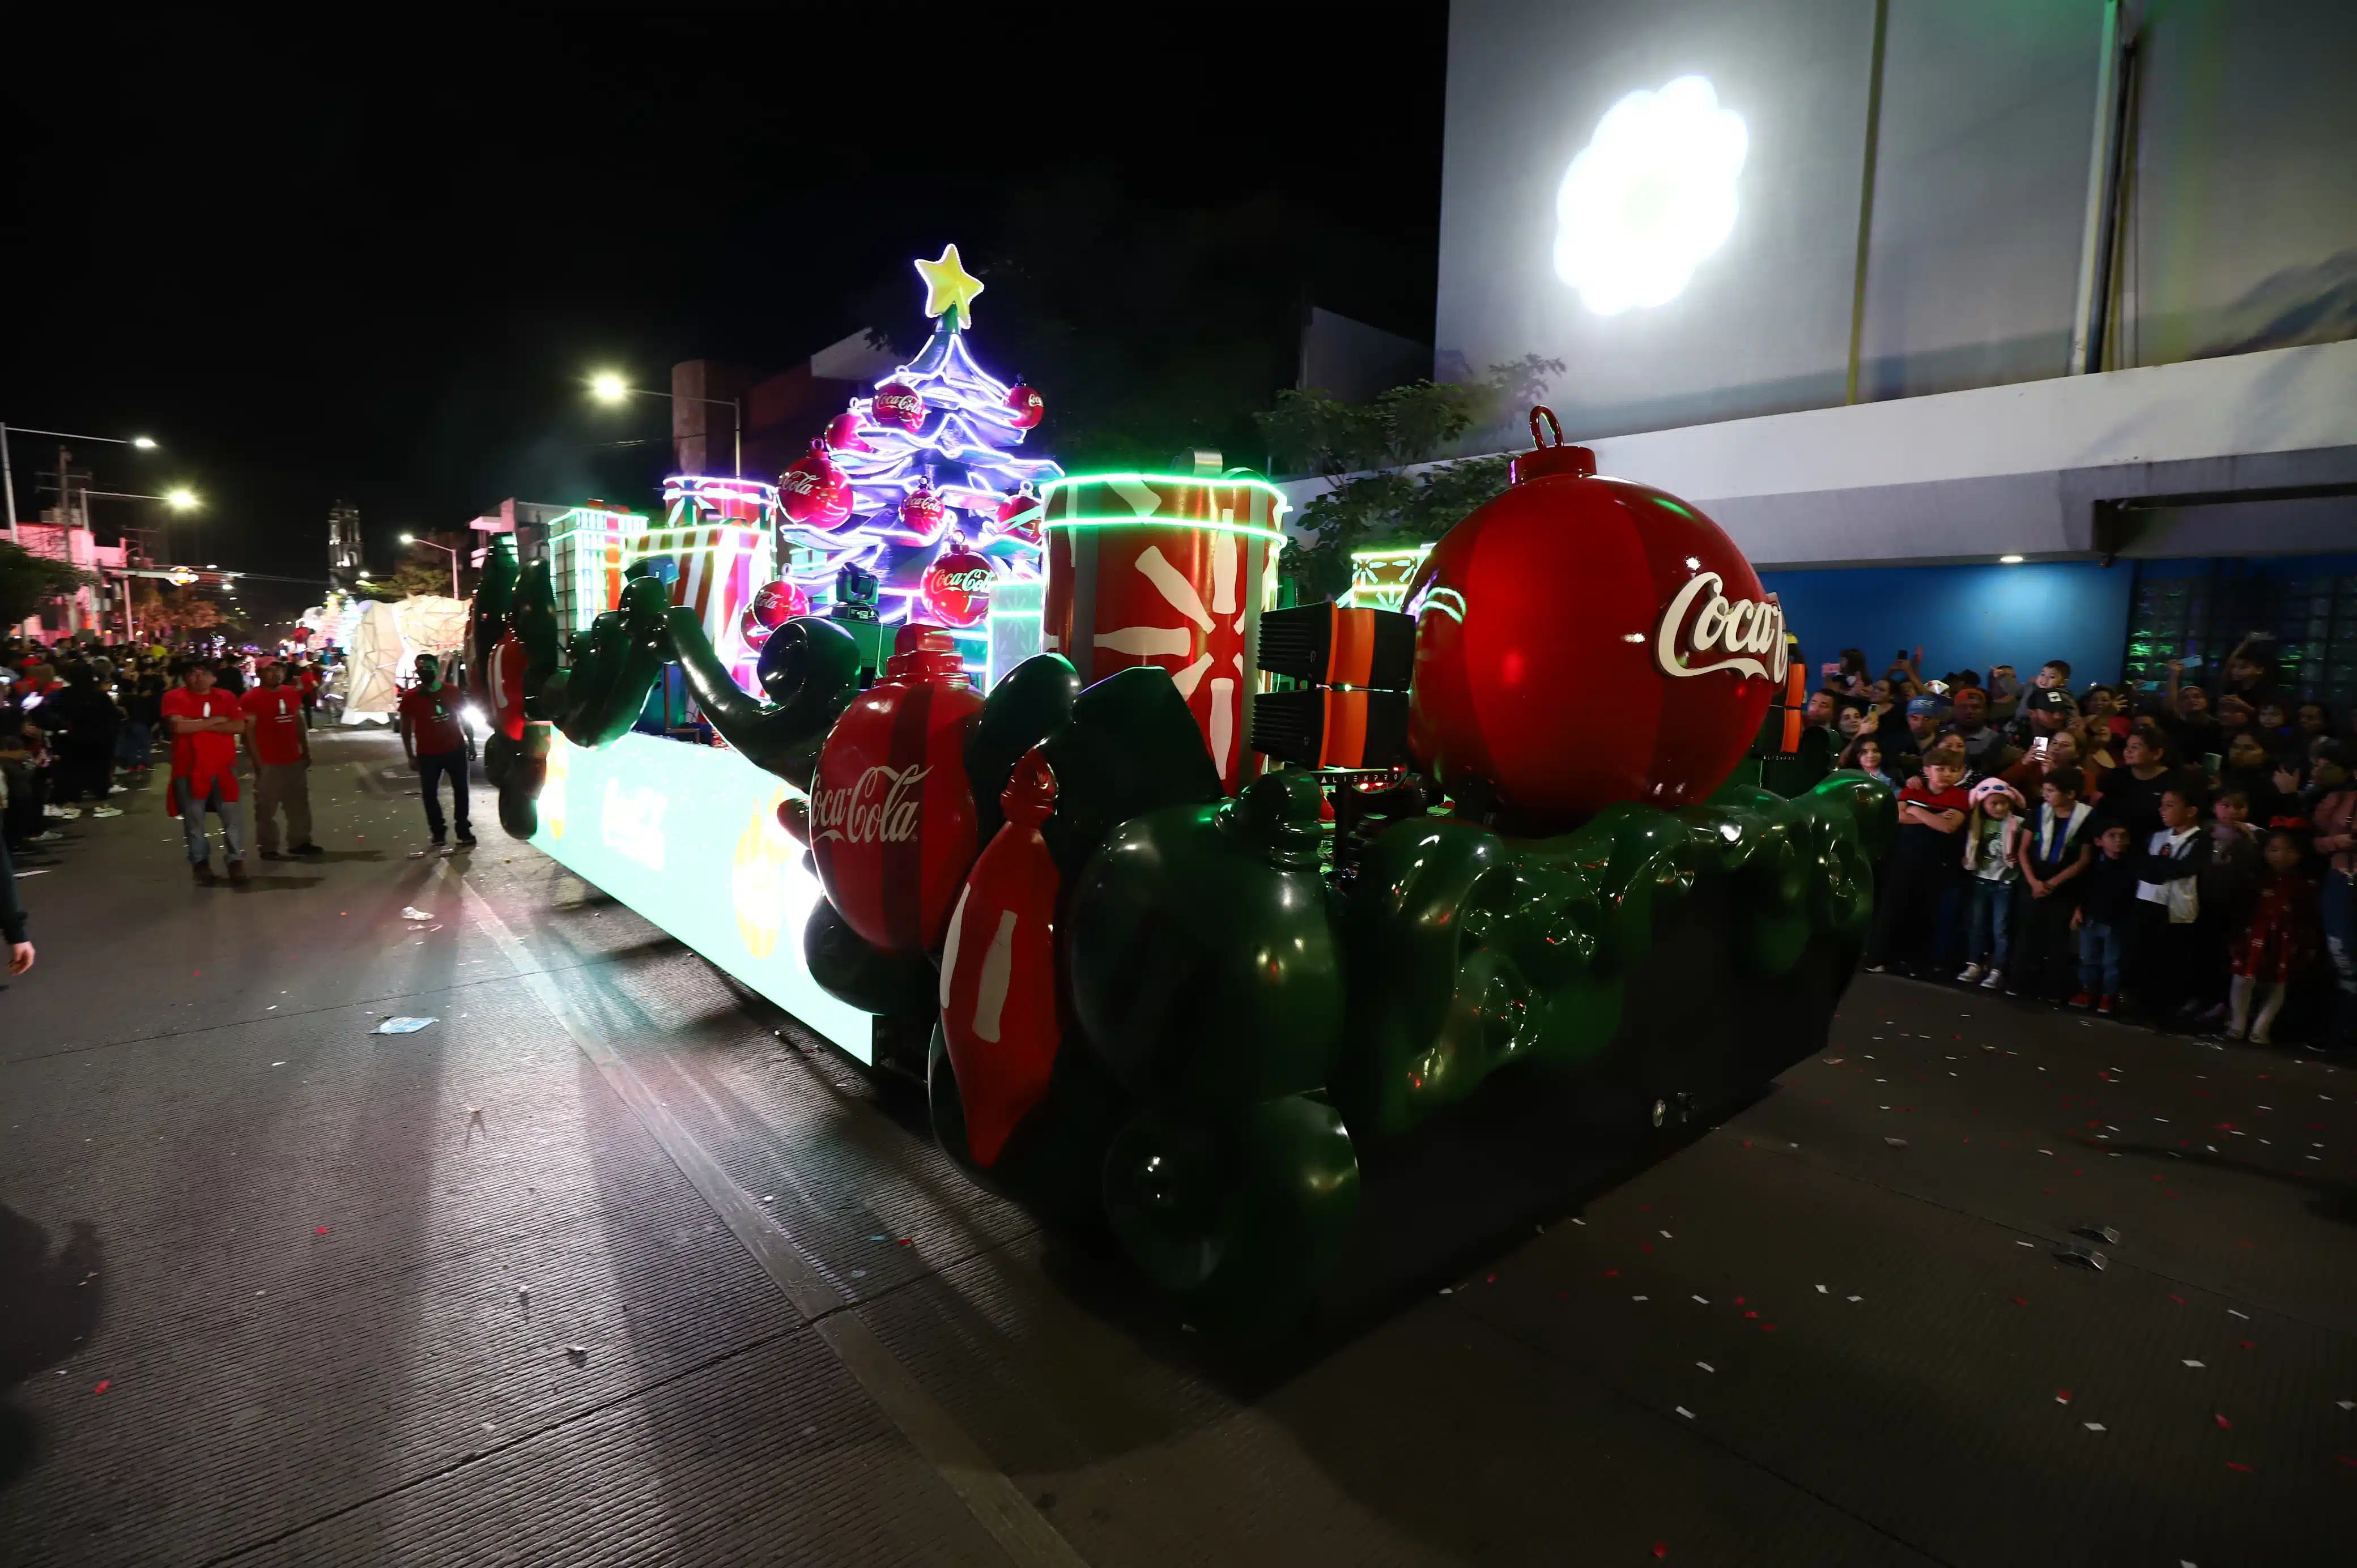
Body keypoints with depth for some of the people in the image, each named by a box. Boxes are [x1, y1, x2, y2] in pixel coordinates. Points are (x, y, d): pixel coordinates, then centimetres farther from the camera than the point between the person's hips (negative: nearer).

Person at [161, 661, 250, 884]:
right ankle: (200, 862, 17)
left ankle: (235, 860, 7)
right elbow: (179, 726, -16)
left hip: (223, 768, 1)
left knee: (231, 817, 0)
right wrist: (215, 721, -9)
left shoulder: (226, 697, 7)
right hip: (189, 769, -1)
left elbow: (239, 726, -6)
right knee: (194, 820, 7)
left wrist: (201, 726, -12)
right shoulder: (175, 697, -1)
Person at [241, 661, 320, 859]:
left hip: (295, 760, 6)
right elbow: (248, 732, -12)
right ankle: (268, 849, 8)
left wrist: (306, 752, 12)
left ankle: (300, 842, 25)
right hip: (269, 764, -6)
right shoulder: (252, 698, -10)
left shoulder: (292, 693, 9)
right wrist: (257, 762, -15)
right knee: (267, 809, 1)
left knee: (299, 805, 14)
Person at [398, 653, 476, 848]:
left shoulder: (451, 692, -2)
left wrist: (471, 743, 7)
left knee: (460, 790, 9)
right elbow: (406, 728, -3)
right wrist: (411, 756, -6)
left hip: (455, 750, 1)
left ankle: (463, 831, 20)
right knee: (429, 794, 3)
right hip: (428, 754, -1)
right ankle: (438, 833, 15)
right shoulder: (410, 697, -7)